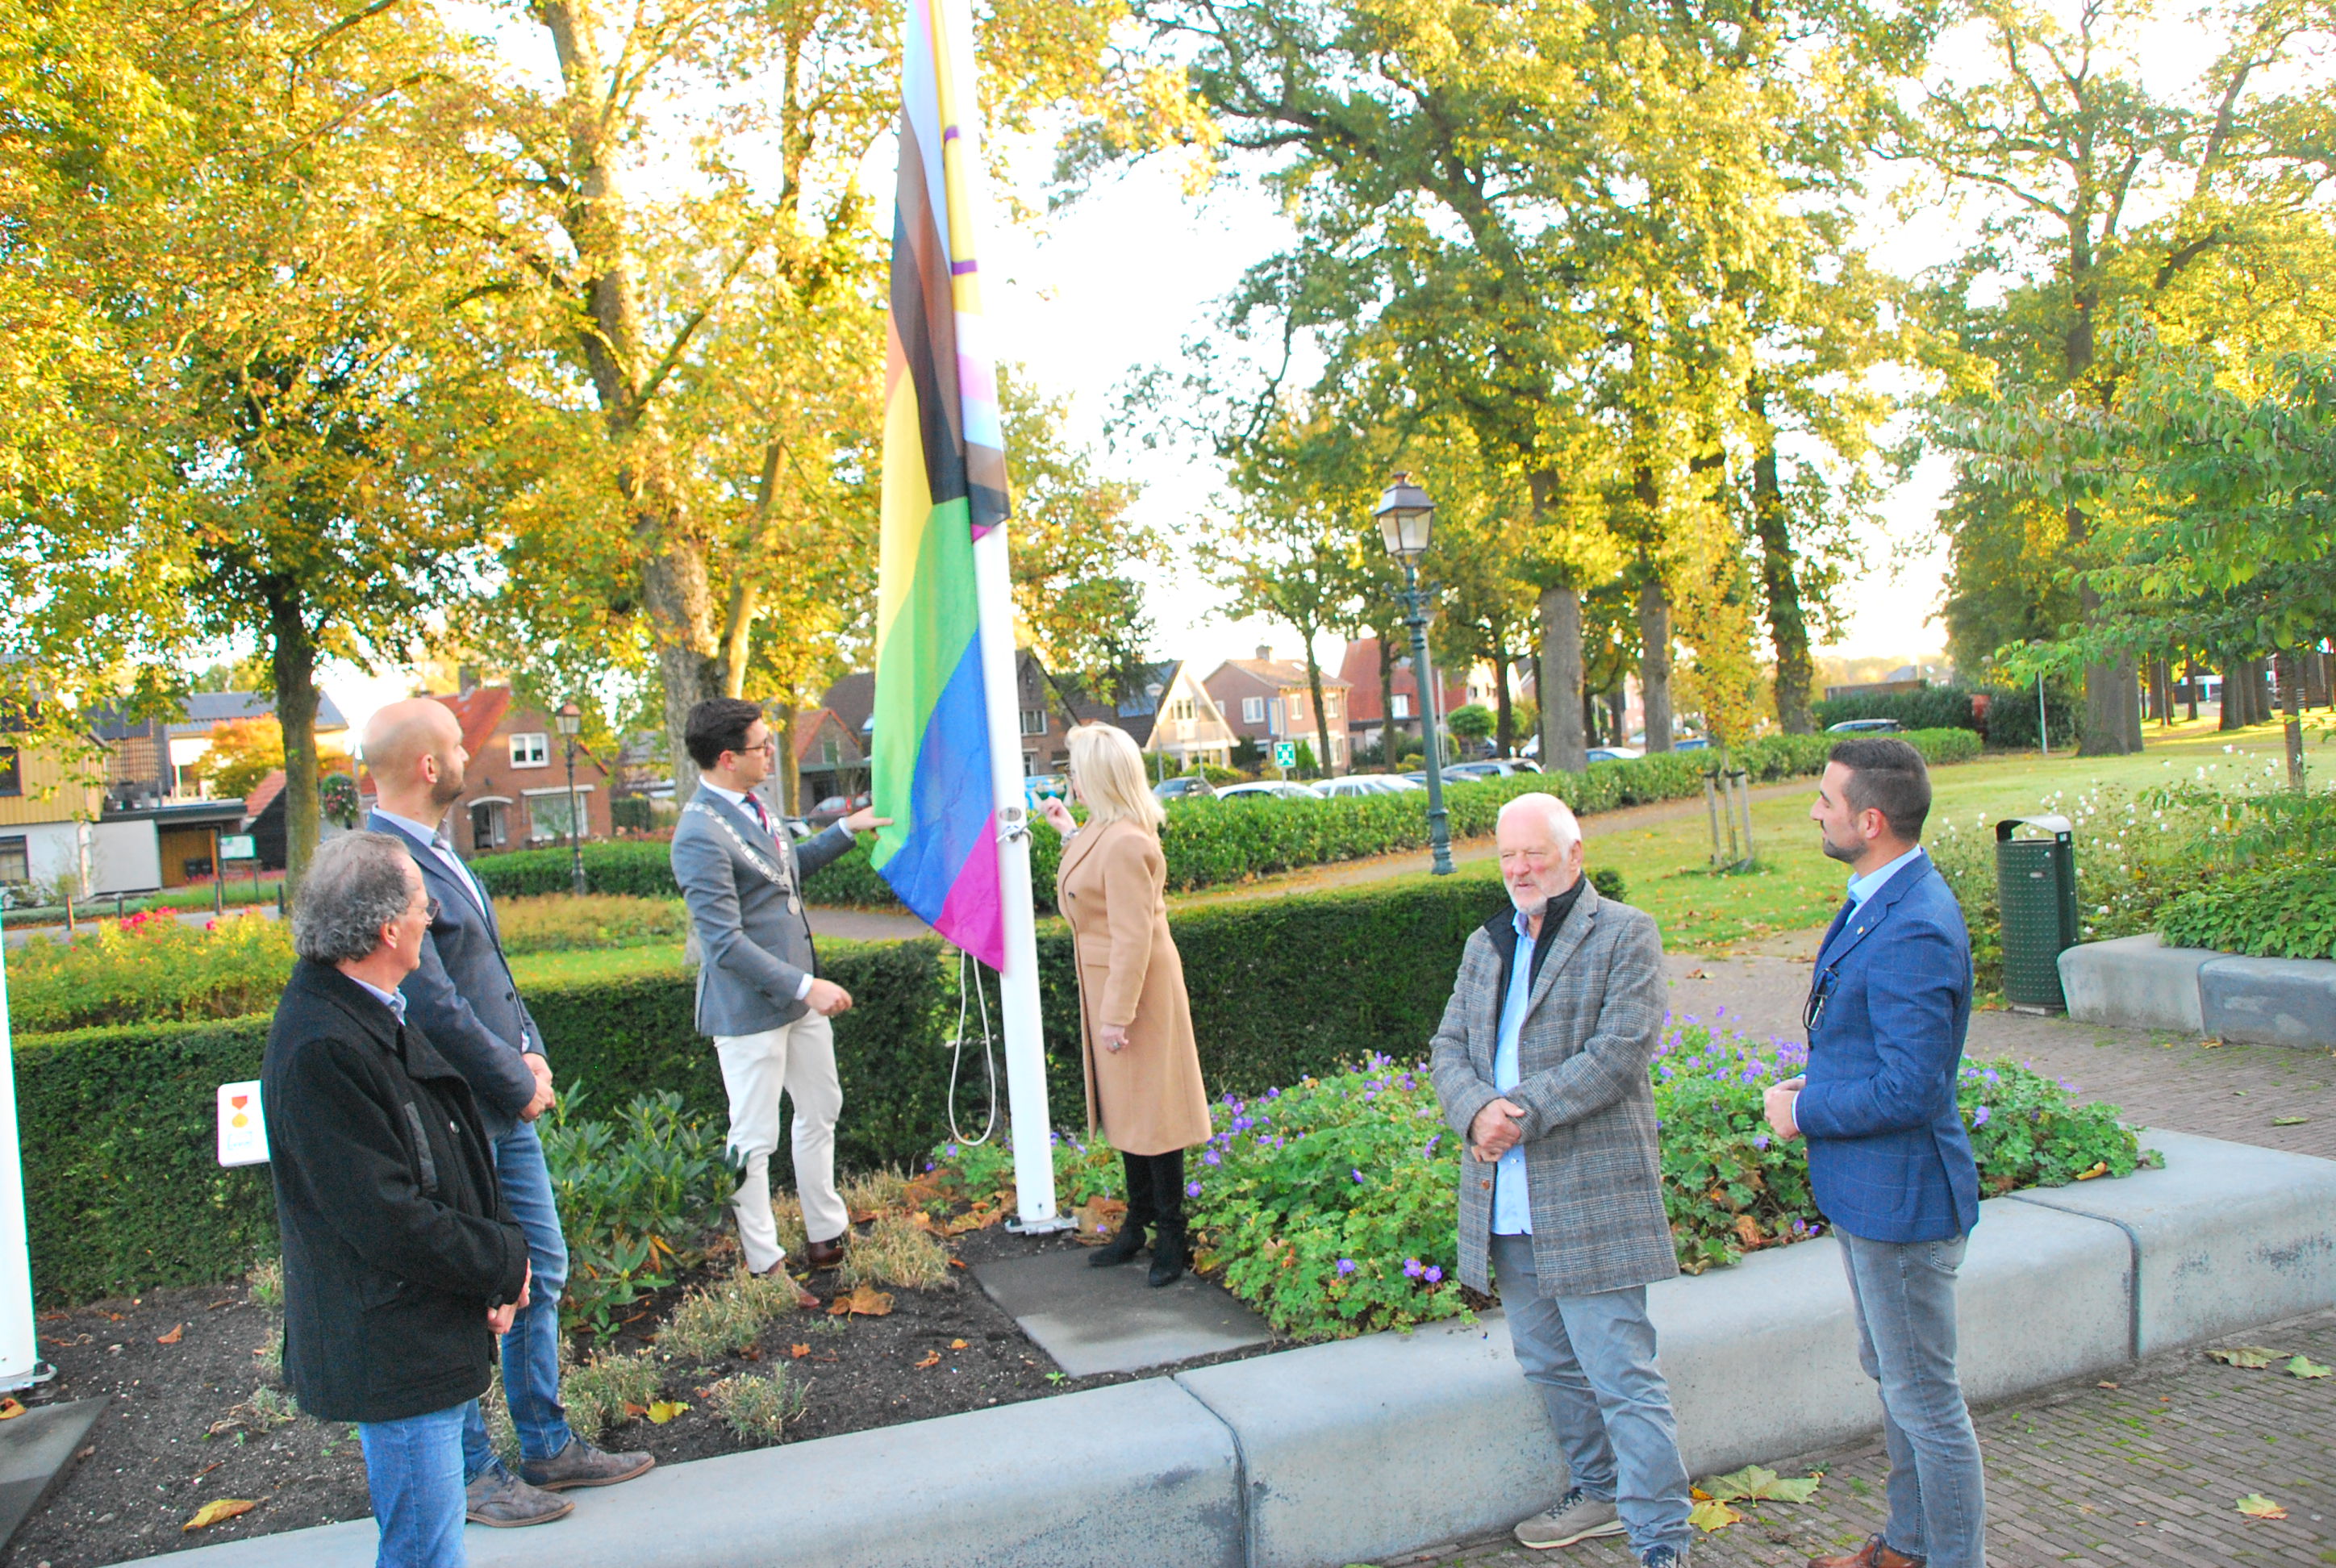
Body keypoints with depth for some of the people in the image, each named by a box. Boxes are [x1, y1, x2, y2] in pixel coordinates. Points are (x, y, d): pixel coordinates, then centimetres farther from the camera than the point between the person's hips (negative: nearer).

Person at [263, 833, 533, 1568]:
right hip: (394, 1353, -10)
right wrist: (504, 1260, -12)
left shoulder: (377, 1012, 5)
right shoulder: (320, 1050, -26)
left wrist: (502, 1247, -1)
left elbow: (451, 1152, 11)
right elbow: (388, 1222, -25)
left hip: (435, 1335, 10)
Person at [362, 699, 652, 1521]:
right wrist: (518, 1082, -13)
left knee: (541, 1272, 17)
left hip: (506, 1109, 10)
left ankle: (548, 1446, 31)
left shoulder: (435, 850, 10)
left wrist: (530, 1056, 3)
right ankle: (472, 1475, 23)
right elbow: (433, 1006, -25)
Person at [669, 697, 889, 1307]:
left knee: (821, 1111, 19)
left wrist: (846, 830, 21)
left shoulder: (753, 806, 6)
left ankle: (826, 1236, 34)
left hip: (798, 991, 10)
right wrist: (805, 987, -25)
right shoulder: (701, 835, -23)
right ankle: (765, 1267, 16)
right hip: (750, 1007, -10)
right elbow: (725, 943, -25)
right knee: (754, 1140, 3)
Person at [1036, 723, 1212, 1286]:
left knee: (1151, 1111, 0)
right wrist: (1067, 829, 29)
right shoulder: (1103, 829, 6)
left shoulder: (1127, 844, -24)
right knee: (1125, 1107, 18)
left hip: (1137, 988, -10)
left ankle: (1171, 1236, 13)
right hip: (1107, 986, 10)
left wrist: (1119, 1014, -23)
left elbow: (1133, 938, -25)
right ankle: (1138, 1223, 30)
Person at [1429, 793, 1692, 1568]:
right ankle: (1600, 1491, 36)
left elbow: (1621, 1051, -14)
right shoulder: (1486, 945, 16)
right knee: (1548, 1364, 18)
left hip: (1590, 1194, -7)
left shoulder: (1625, 935, -4)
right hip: (1505, 1202, 7)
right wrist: (1476, 1110, -11)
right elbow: (1449, 1047, 11)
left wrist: (1524, 1112, -18)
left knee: (1622, 1374, -5)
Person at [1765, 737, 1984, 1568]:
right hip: (1866, 1189, 11)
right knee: (1890, 1377, 24)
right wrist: (1818, 1082, 5)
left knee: (1925, 1399, 5)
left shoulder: (1915, 931, -27)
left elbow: (1910, 1089, -28)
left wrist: (1806, 1111, -16)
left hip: (1900, 1196, -11)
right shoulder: (1878, 902, 6)